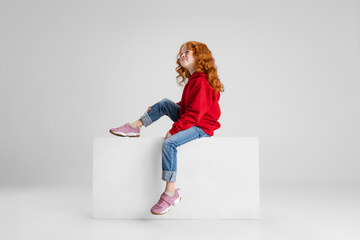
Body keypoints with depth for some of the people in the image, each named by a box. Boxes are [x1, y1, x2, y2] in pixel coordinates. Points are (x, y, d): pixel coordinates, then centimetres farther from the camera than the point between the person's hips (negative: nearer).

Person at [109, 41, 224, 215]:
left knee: (169, 143, -30)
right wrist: (162, 111, 14)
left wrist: (173, 130, -22)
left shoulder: (201, 82, -18)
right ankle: (134, 127, 10)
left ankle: (170, 194, -28)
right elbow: (185, 107, 22)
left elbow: (194, 113, -24)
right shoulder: (192, 80, 15)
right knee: (165, 103, 8)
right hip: (191, 121, 10)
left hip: (202, 128, -10)